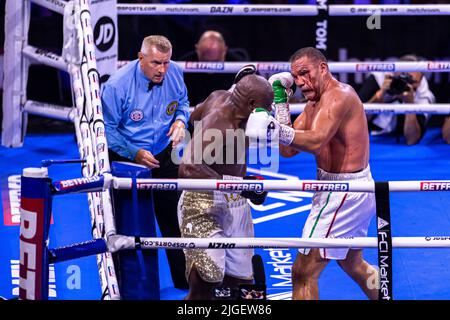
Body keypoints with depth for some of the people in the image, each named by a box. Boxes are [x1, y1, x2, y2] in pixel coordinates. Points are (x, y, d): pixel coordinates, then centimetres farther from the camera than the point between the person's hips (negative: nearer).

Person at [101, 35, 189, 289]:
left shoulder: (175, 73, -11)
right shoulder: (118, 85, -25)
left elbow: (182, 102, 10)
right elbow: (107, 128, -18)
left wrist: (181, 120, -12)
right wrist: (134, 153, -26)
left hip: (163, 154, 4)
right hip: (125, 159, -4)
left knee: (173, 220, 12)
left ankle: (184, 280, 24)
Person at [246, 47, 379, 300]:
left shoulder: (338, 94, -18)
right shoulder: (314, 105, 12)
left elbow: (316, 141, -35)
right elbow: (288, 150, 4)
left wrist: (277, 129, -51)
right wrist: (280, 100, 2)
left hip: (342, 194, -11)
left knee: (304, 273, -8)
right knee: (353, 264, 29)